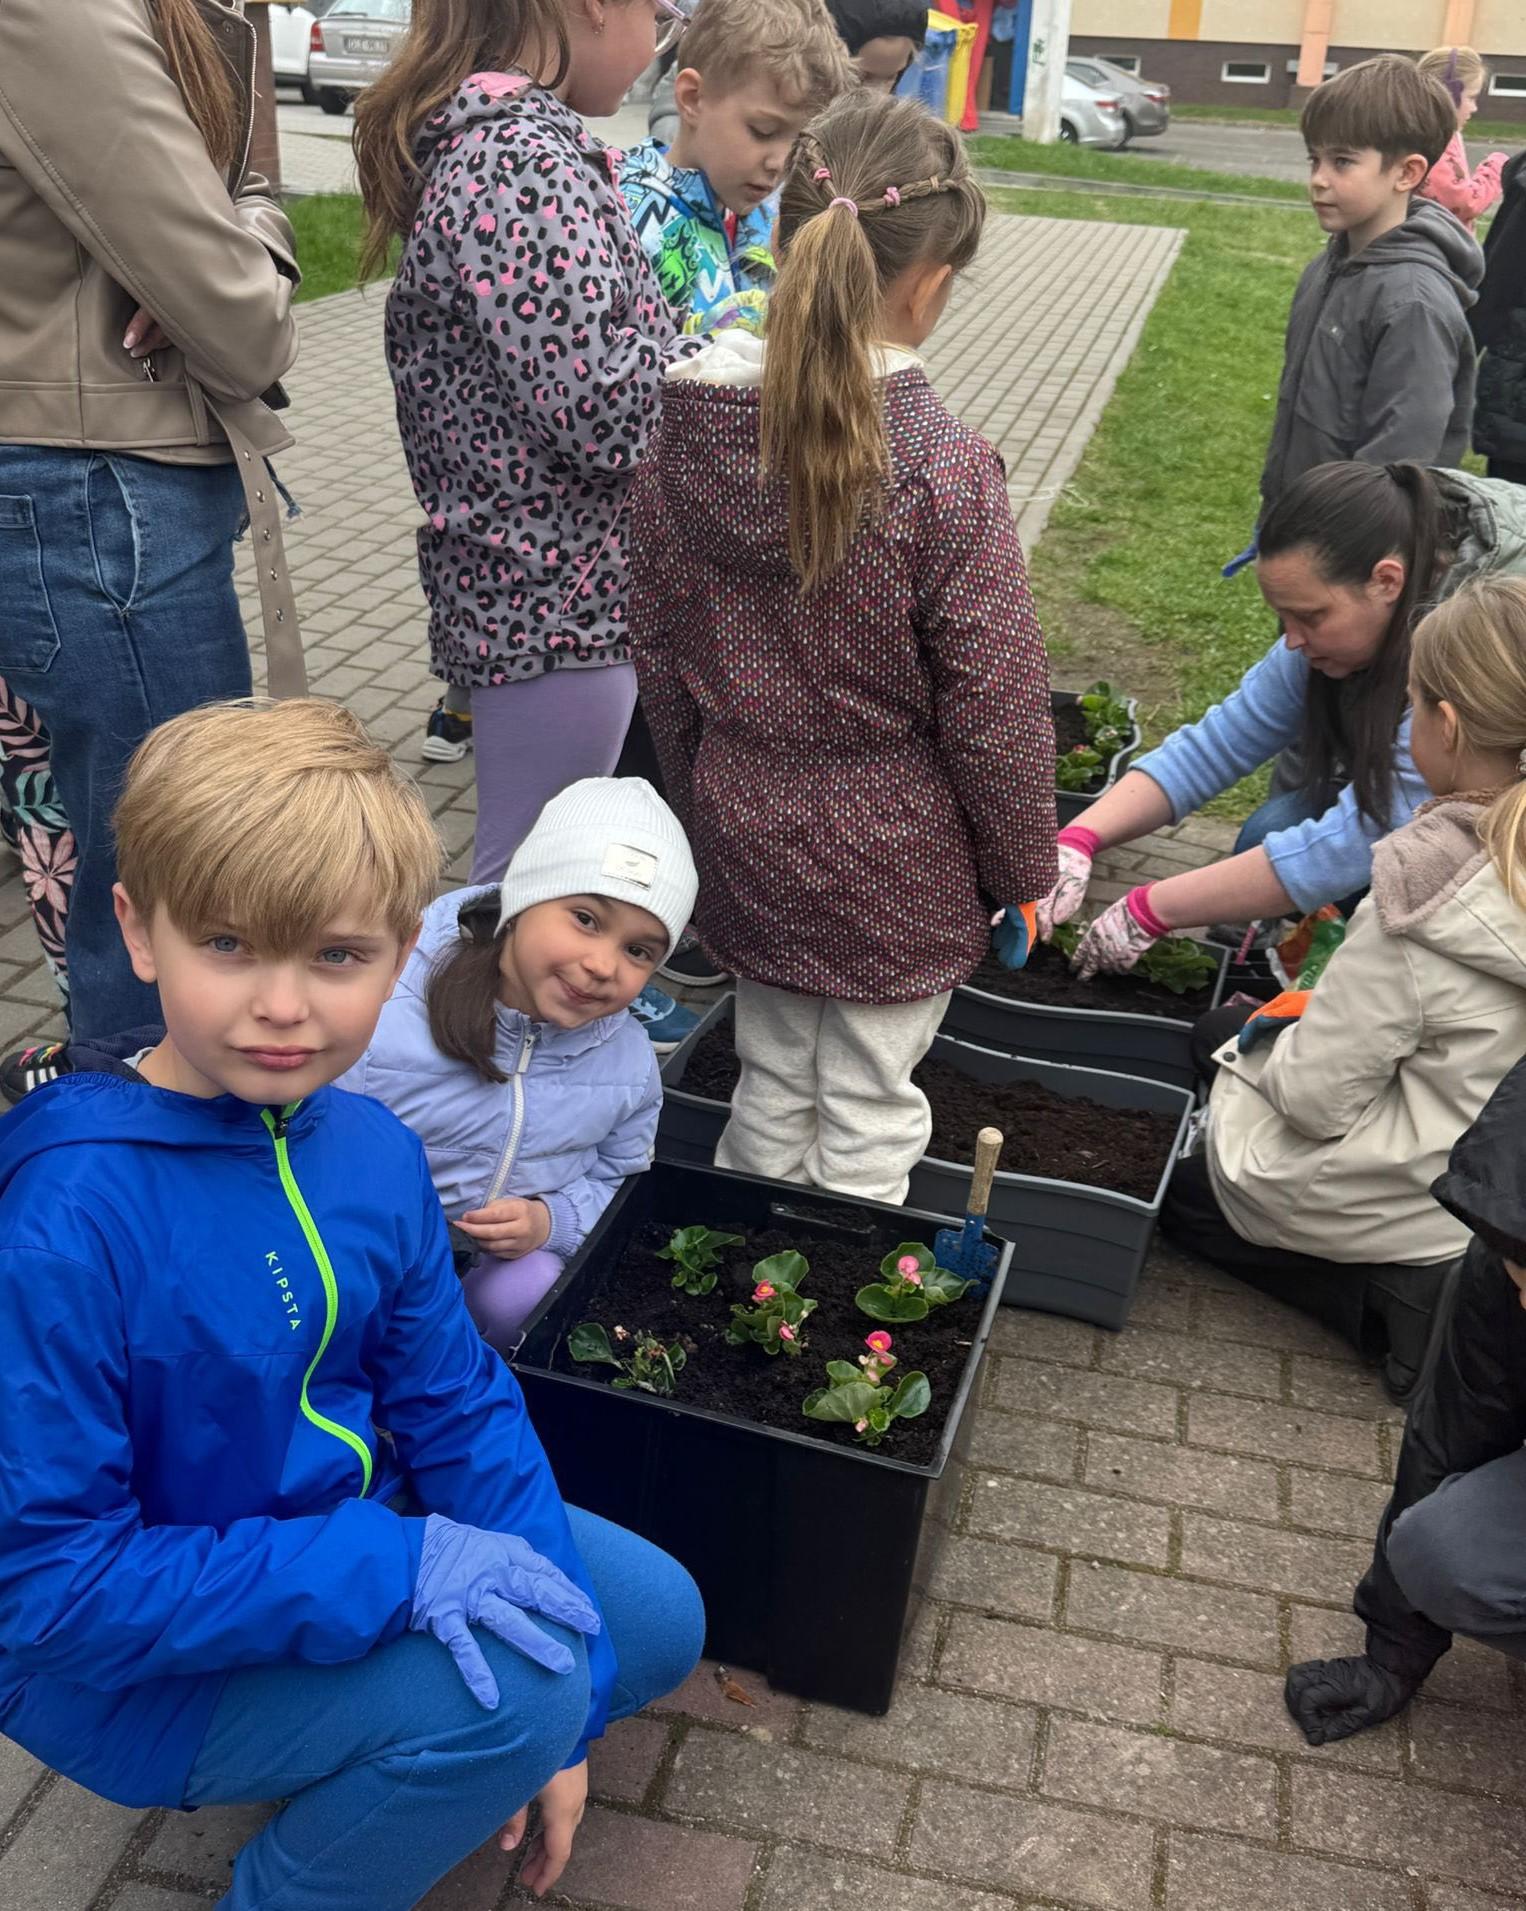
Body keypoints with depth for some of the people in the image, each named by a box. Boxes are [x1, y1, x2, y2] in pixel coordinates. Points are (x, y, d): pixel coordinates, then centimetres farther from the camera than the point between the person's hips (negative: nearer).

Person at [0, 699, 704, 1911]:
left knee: (656, 1619, 7)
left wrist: (552, 1720, -5)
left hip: (344, 1546, 7)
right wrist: (393, 1569, -31)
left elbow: (459, 1406, -2)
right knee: (506, 1693, -25)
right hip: (125, 1668, -7)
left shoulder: (372, 1150, -9)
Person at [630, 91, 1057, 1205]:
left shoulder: (692, 432, -6)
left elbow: (659, 649, 4)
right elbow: (994, 707, -15)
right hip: (891, 862, -5)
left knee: (769, 1091, 23)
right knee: (866, 1126, 13)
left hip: (743, 834, 5)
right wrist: (1025, 870, 0)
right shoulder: (943, 467, -22)